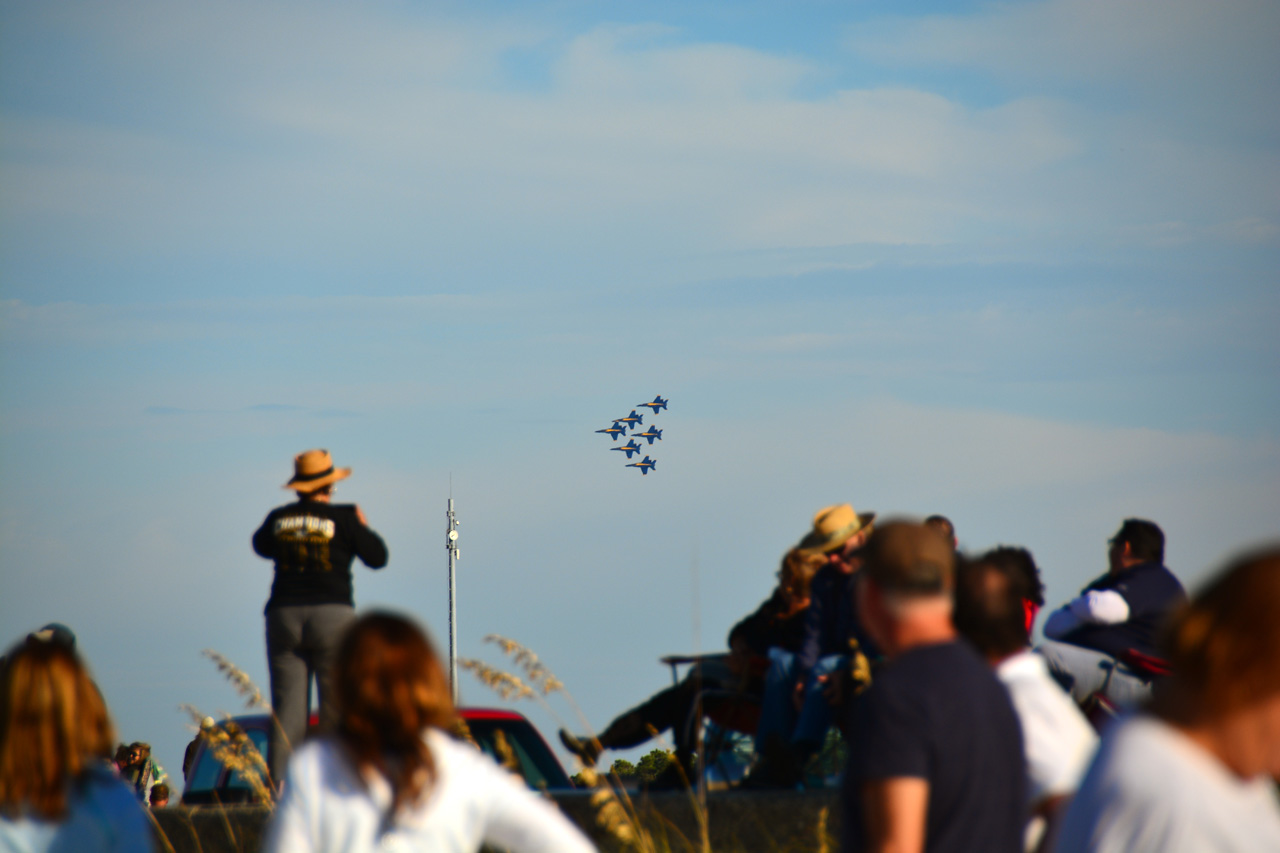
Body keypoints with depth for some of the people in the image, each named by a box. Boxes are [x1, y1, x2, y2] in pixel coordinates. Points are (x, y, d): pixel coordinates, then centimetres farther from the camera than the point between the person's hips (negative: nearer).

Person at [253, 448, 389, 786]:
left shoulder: (279, 518, 6)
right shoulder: (343, 518, -4)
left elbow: (261, 545, 27)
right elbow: (377, 556, 2)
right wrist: (363, 527, 18)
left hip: (284, 617, 3)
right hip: (332, 615, -3)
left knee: (287, 711, 2)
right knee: (337, 710, -1)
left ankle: (278, 789, -5)